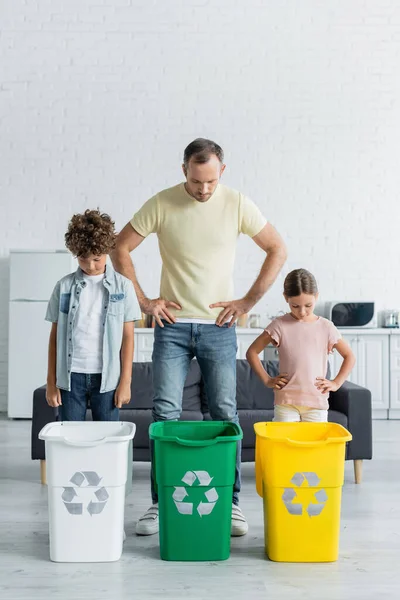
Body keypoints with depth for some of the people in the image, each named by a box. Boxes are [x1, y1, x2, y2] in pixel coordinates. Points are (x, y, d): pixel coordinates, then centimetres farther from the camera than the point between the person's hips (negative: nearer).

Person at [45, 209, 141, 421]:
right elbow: (55, 336, 6)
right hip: (70, 376, 1)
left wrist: (125, 381, -2)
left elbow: (128, 336, 2)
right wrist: (51, 382, 5)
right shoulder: (64, 287, 4)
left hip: (107, 377, -1)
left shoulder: (122, 286, 1)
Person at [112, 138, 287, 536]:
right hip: (172, 325, 0)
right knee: (165, 412, -2)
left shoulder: (237, 205, -2)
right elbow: (120, 248, 3)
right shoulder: (161, 204, -4)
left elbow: (277, 251, 5)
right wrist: (142, 300, -2)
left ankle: (230, 502, 12)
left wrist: (248, 301, -1)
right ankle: (160, 502, 8)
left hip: (218, 327, 0)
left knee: (224, 414, 2)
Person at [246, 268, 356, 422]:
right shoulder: (280, 325, 0)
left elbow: (349, 356, 12)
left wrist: (336, 383, 2)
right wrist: (267, 380, -1)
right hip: (286, 402, -1)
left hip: (317, 401, 1)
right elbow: (252, 352, 5)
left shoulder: (326, 327, 4)